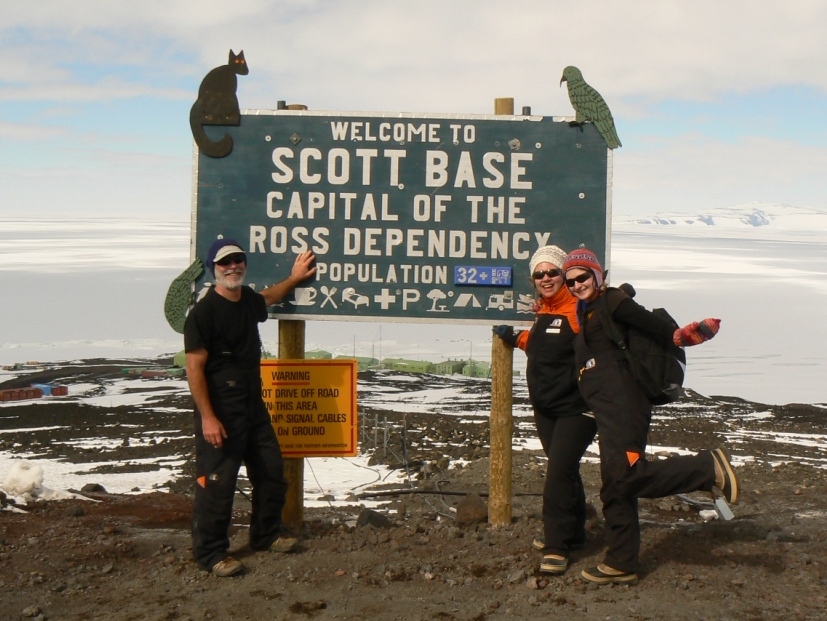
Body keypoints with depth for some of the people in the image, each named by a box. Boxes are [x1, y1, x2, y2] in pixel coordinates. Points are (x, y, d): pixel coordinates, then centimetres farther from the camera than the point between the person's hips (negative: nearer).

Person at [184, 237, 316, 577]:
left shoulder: (248, 300, 8)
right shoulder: (203, 313, -16)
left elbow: (265, 299, 37)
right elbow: (194, 368, -19)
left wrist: (293, 278, 36)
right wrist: (207, 417, -23)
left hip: (254, 406, 9)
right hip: (220, 413, -9)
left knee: (271, 472, 16)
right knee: (217, 483, -4)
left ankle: (266, 535, 33)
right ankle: (210, 553, 9)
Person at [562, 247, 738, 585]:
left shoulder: (611, 301, -4)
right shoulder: (585, 313, 21)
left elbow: (653, 324, -12)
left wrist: (677, 335, -29)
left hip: (622, 404, -9)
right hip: (607, 411, 9)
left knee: (628, 474, -22)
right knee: (615, 489, 10)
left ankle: (708, 468, -12)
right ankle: (622, 564, 16)